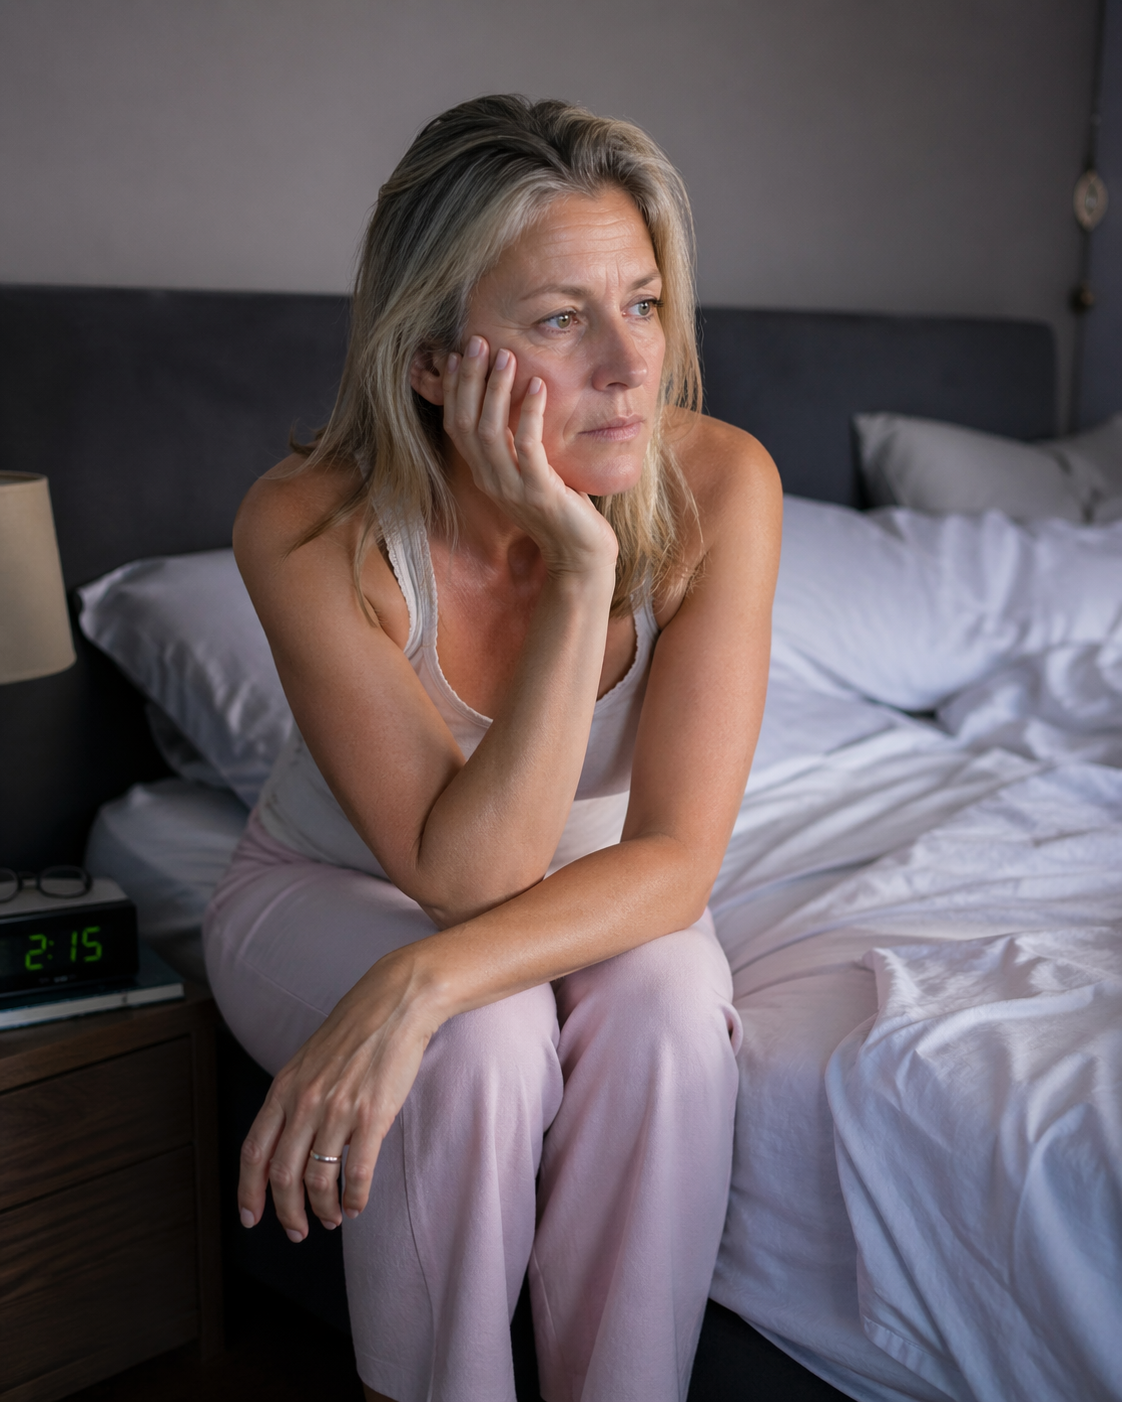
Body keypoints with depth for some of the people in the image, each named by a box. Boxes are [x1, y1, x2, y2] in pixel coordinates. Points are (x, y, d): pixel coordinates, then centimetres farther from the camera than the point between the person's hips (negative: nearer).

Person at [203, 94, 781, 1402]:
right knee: (480, 1037, -31)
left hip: (591, 903, 2)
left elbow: (676, 857, -26)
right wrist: (579, 573, -39)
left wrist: (418, 983, -41)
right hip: (333, 893, -1)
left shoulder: (718, 485, -24)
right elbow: (465, 874, -30)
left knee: (667, 999, -29)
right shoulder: (309, 528, -29)